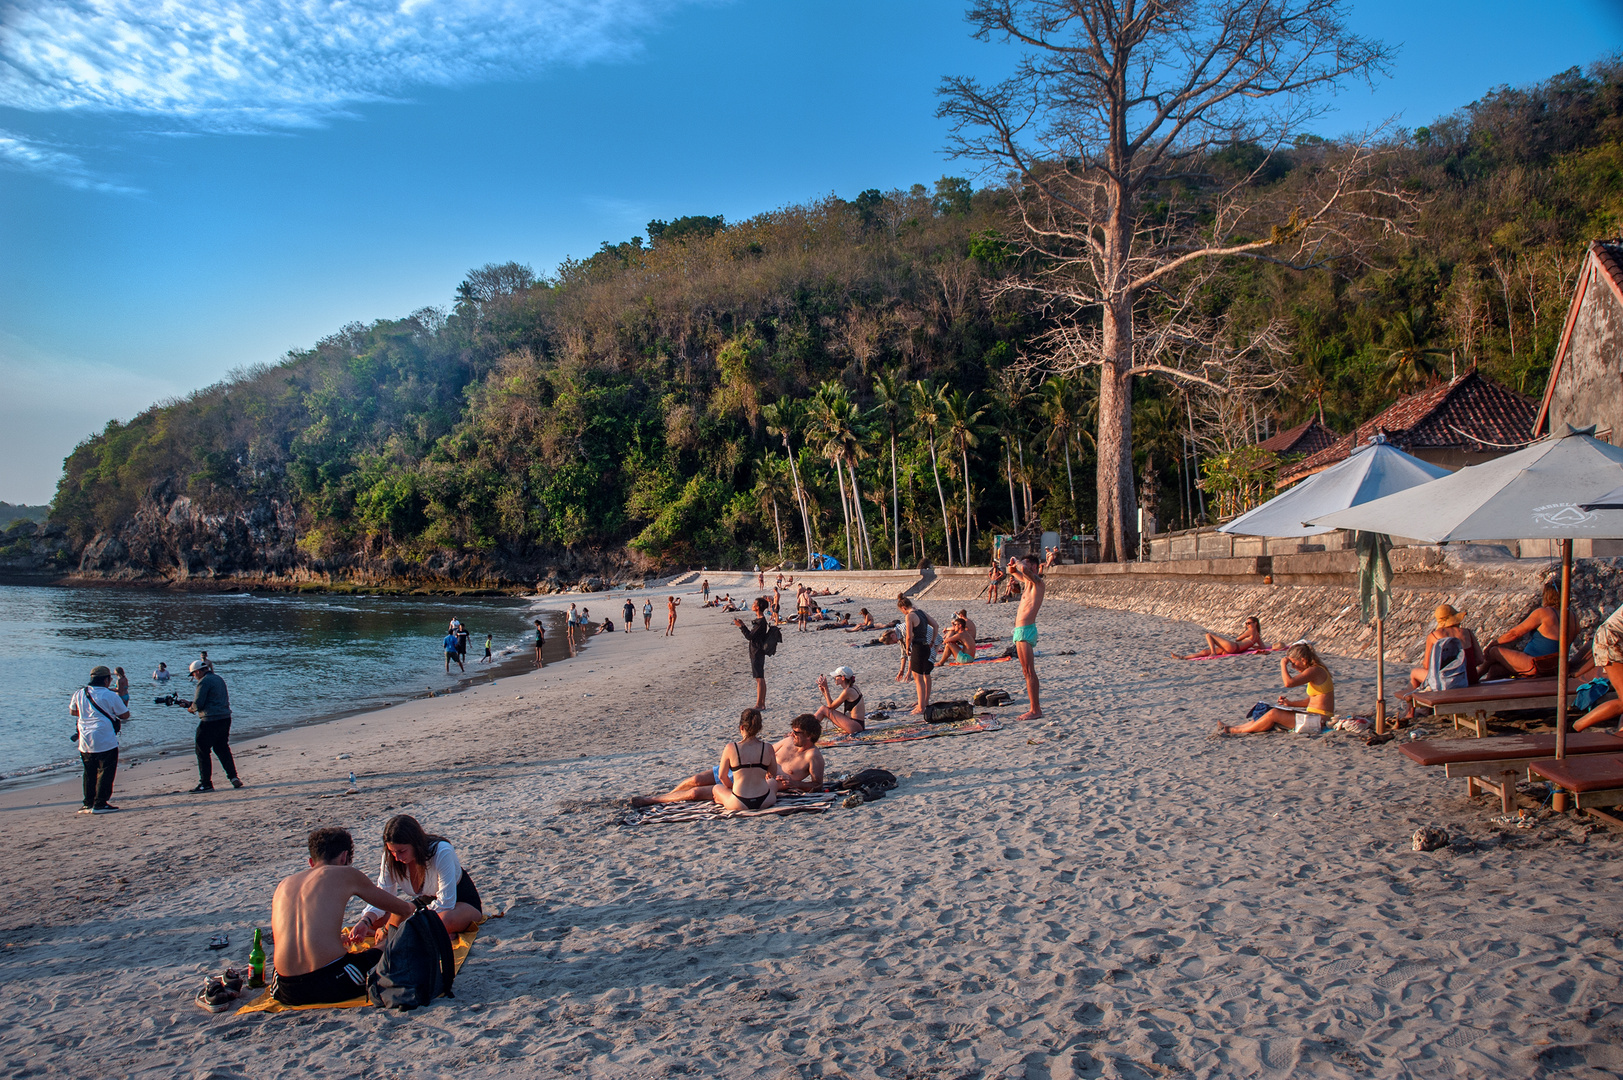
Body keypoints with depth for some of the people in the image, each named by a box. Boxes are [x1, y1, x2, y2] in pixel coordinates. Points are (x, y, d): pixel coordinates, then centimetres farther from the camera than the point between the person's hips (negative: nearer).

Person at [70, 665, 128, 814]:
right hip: (106, 741, -6)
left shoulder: (79, 694, 6)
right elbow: (125, 715, -2)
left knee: (89, 773, 16)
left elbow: (72, 712, 22)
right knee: (105, 772, 1)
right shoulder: (110, 696, -9)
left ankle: (88, 804, 18)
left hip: (85, 741, 6)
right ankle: (100, 804, -2)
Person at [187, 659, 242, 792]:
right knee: (222, 749, 16)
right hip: (225, 718, 8)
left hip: (210, 721, -8)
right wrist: (193, 705, 23)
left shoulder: (204, 682, -12)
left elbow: (198, 704, -15)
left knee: (202, 751, 1)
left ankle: (206, 783, 2)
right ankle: (233, 777, 10)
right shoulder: (219, 679, 15)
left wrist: (191, 708, 8)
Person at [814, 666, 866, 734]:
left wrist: (826, 688, -6)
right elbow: (832, 705, 16)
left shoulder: (848, 691, -17)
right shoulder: (853, 688, 13)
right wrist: (824, 691, 10)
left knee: (823, 709, -5)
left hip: (855, 725, -10)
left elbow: (831, 706, -8)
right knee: (825, 710, 13)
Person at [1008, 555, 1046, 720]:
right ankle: (1035, 708, 16)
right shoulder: (1027, 581, 17)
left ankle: (1035, 710, -11)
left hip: (1025, 630, -10)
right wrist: (1012, 567, 8)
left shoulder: (1037, 582, -9)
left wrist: (1018, 562, -7)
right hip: (1021, 631, 10)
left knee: (1029, 672, -10)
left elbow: (1024, 569, -29)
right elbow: (1013, 572, 32)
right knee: (1027, 672, 12)